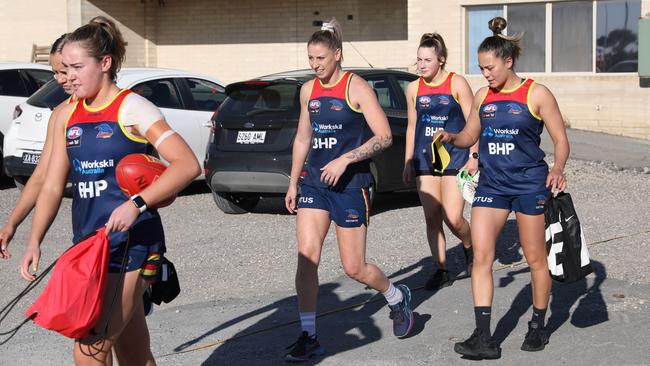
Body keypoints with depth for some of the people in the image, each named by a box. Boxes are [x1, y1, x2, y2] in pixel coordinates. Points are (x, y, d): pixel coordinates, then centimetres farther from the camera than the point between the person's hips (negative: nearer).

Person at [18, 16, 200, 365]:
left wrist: (137, 203, -27)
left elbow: (188, 164, -17)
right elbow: (52, 186, 12)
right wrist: (34, 241, -1)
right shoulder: (68, 116, 11)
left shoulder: (131, 108, -8)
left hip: (131, 244, -6)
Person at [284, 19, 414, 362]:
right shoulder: (308, 90, 9)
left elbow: (384, 136, -13)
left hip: (350, 184, -5)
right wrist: (293, 183, 17)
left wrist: (345, 160, -21)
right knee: (306, 257, -8)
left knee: (354, 268, 2)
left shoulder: (356, 87, -9)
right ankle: (308, 336, 1)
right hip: (315, 183, 5)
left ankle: (397, 298, 32)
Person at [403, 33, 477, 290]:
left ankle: (469, 246, 22)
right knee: (431, 218, 2)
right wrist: (408, 163, 14)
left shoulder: (457, 84, -5)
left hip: (455, 158, -4)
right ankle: (441, 270, 12)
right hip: (425, 160, 4)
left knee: (453, 218, -9)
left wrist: (473, 156, -9)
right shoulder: (414, 89, 7)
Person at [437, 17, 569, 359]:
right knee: (480, 257, -6)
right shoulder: (483, 95, 7)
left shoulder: (536, 94, -6)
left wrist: (557, 169, -22)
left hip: (530, 184, -4)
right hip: (491, 183, 4)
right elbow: (470, 135, 19)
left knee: (535, 258, 7)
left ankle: (537, 326, 25)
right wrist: (450, 137, -3)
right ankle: (483, 337, -6)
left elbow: (560, 140, -3)